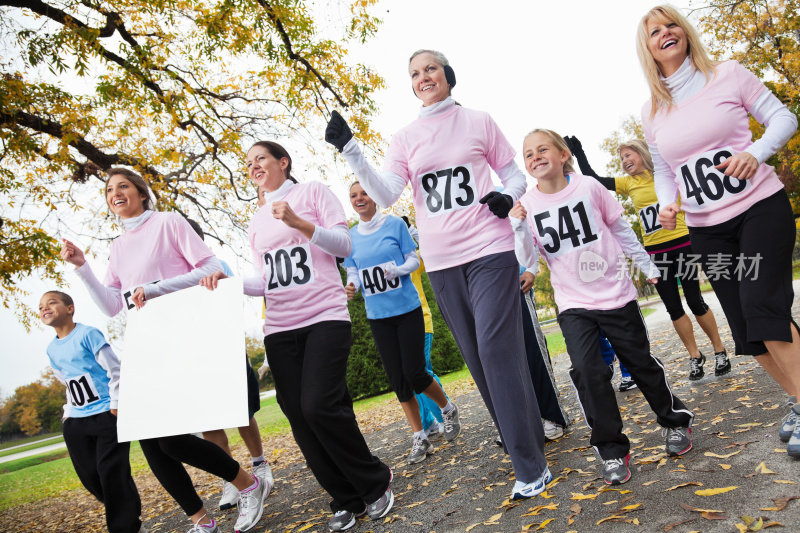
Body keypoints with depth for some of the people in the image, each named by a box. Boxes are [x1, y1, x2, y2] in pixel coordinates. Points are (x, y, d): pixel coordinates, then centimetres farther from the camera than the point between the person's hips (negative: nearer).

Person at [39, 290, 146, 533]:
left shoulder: (87, 334, -8)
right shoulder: (52, 349, 14)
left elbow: (115, 370, -10)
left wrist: (115, 406, -12)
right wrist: (70, 409, 18)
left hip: (107, 416, -7)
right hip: (76, 422, 7)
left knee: (112, 473, -10)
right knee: (90, 477, 5)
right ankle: (124, 513, 23)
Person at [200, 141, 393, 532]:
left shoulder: (312, 191, 6)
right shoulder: (256, 223, 20)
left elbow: (344, 245, -2)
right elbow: (267, 282, 16)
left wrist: (299, 223, -15)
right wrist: (229, 280, -1)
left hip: (324, 315, -5)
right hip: (279, 327, 6)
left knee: (319, 407, -18)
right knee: (299, 416, 0)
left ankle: (376, 483, 5)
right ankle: (347, 500, 15)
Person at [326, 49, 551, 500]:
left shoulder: (479, 121, 6)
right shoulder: (405, 139, 11)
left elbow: (515, 174, 11)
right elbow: (386, 194, -3)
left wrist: (509, 196, -12)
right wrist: (350, 150, -13)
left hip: (489, 249, -3)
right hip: (441, 261, 4)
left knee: (496, 349, -11)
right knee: (478, 357, 9)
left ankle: (530, 466, 0)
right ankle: (526, 442, 27)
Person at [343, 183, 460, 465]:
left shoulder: (395, 224, -3)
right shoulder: (351, 236, 7)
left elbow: (414, 260, -1)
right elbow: (353, 274, 8)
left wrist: (397, 270, -22)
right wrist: (351, 287, -15)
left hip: (408, 309, -3)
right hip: (378, 315, 3)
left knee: (414, 373, -6)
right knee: (397, 380, 4)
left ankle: (448, 409, 24)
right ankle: (419, 439, 16)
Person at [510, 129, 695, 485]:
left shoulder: (588, 187, -6)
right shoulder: (527, 205, -6)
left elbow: (621, 230, 7)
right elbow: (528, 262, -12)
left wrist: (647, 266, 14)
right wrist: (519, 228, -28)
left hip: (615, 293, 0)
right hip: (573, 304, 0)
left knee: (641, 362, 12)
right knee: (586, 369, -15)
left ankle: (675, 421, 38)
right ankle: (611, 450, 2)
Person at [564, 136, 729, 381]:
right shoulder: (628, 183, 7)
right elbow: (592, 179, 4)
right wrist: (578, 154, -2)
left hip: (681, 243, -4)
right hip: (654, 252, 4)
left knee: (695, 301, 1)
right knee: (673, 308, 8)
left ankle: (720, 352, 19)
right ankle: (695, 356, 22)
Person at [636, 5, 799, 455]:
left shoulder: (727, 75, -1)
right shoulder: (652, 111, 8)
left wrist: (757, 152, -20)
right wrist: (668, 204, -6)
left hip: (761, 207, -4)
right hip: (707, 230, 4)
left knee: (761, 305, -19)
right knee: (746, 326, 5)